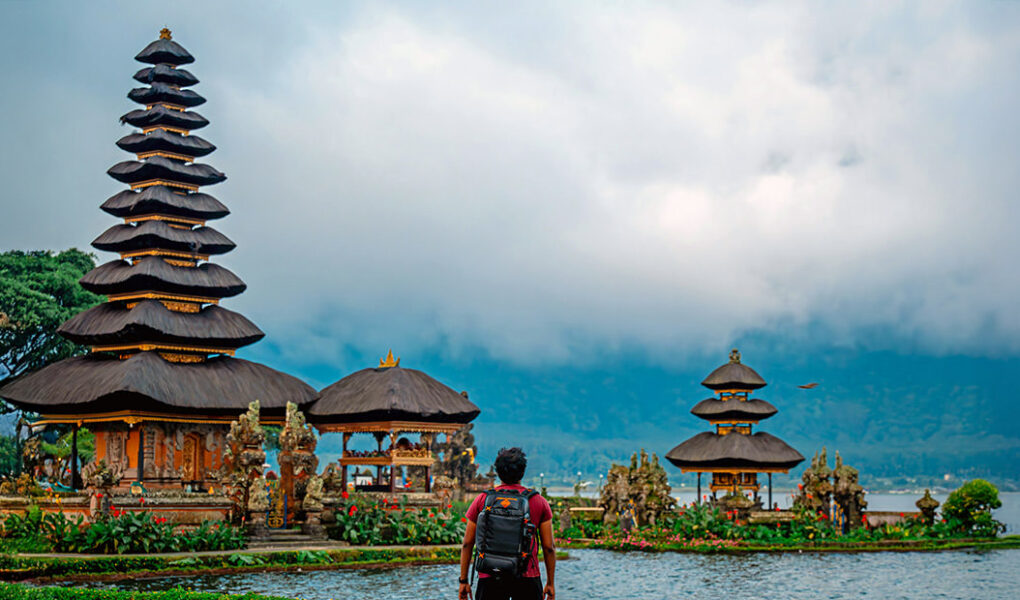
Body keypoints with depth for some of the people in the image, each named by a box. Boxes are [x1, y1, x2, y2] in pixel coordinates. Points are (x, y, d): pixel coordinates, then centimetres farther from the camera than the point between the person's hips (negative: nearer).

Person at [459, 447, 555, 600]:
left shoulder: (482, 500, 4)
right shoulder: (539, 502, 4)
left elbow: (467, 544, 5)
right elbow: (549, 547, 4)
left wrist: (463, 581, 12)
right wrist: (550, 583, 13)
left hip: (489, 578, 0)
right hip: (528, 578, 0)